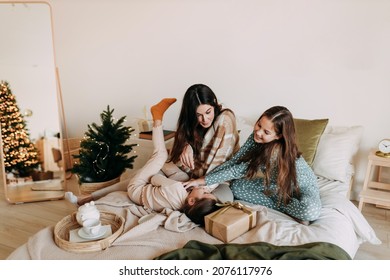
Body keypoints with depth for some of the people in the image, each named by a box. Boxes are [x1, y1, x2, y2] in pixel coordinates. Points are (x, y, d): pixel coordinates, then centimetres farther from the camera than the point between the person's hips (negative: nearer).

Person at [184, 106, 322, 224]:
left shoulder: (277, 151, -37)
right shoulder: (256, 137, -18)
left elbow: (239, 170, -33)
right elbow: (235, 161, -15)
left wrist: (204, 181, -29)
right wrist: (204, 177, -24)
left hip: (302, 186, -6)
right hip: (276, 184, 7)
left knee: (310, 211, -38)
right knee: (236, 186, -13)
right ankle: (286, 206, -4)